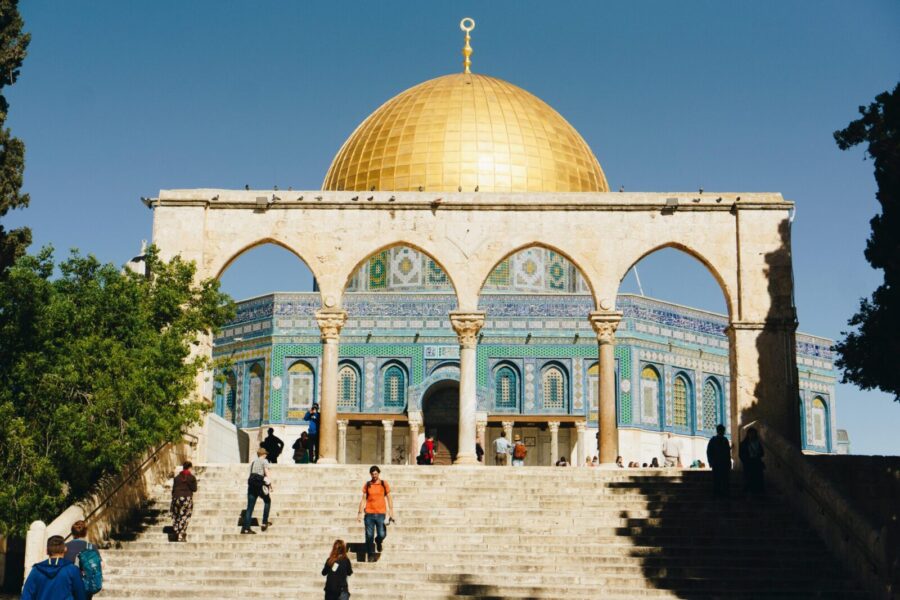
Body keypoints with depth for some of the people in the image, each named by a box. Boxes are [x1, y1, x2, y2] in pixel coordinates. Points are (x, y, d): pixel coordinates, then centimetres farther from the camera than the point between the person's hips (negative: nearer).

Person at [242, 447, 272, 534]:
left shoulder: (253, 462, 20)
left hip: (251, 484, 6)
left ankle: (246, 528, -4)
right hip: (260, 484, -6)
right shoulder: (264, 461, 0)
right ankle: (264, 523, 13)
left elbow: (251, 474, 17)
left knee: (250, 507, 3)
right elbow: (267, 473, -9)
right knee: (267, 501, 17)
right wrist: (270, 485, -6)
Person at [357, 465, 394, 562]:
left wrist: (391, 511, -3)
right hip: (369, 514, 1)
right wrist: (360, 512, 4)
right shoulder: (367, 485, 7)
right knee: (369, 536, -1)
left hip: (380, 514, -1)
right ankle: (371, 555, 10)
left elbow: (389, 498, 8)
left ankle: (378, 541, 28)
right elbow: (363, 499, 10)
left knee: (382, 534, -7)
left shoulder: (384, 484, 5)